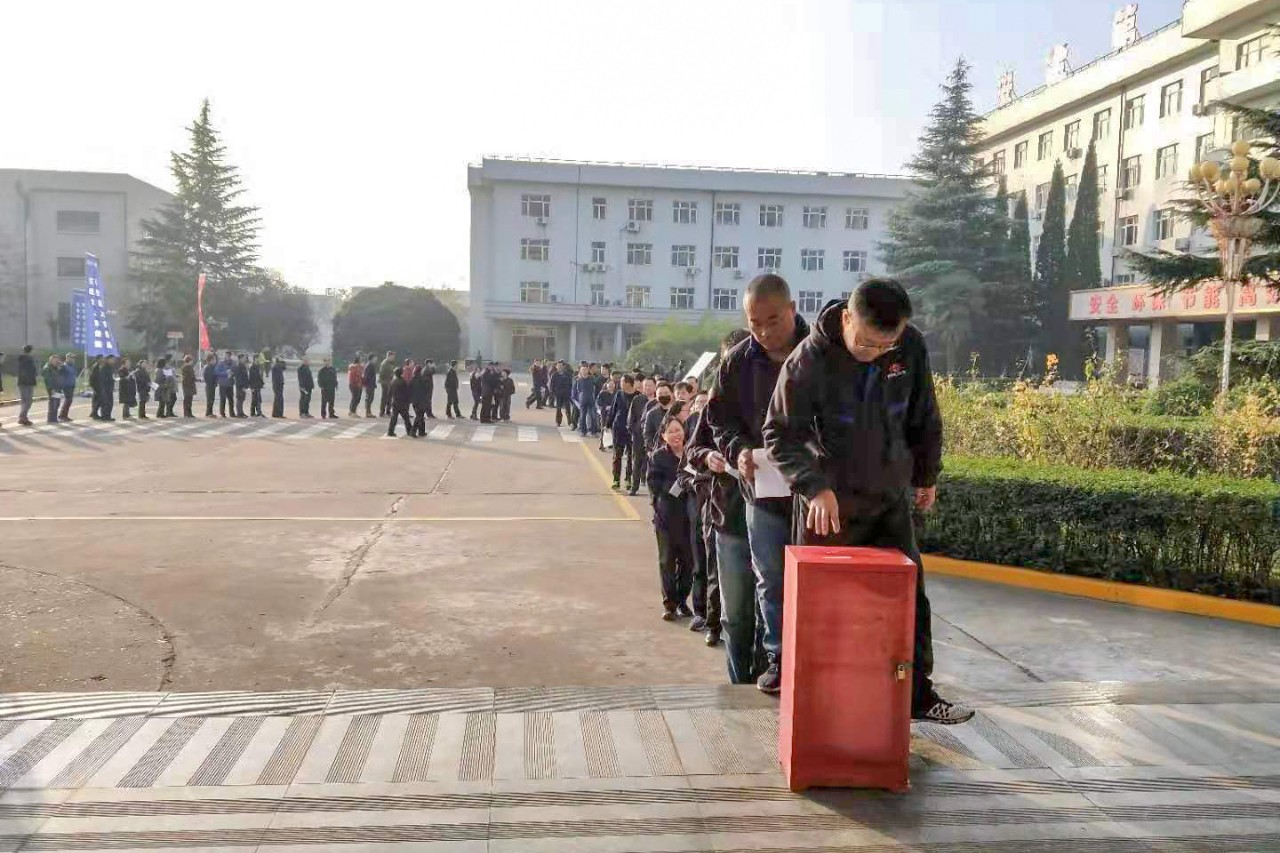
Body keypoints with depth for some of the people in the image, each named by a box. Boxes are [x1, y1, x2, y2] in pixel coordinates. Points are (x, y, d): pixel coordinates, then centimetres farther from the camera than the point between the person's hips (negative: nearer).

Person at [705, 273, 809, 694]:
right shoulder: (738, 361, 0)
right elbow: (720, 418, 9)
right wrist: (739, 450, -11)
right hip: (763, 490, 2)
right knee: (771, 580, 9)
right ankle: (778, 658, 23)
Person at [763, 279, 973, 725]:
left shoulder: (912, 349, -8)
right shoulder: (809, 360, -19)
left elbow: (923, 418, 7)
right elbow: (781, 434, -14)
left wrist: (926, 475, 16)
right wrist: (815, 486, -27)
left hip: (891, 498, 4)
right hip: (831, 503, -4)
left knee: (909, 595, 10)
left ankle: (918, 694, 26)